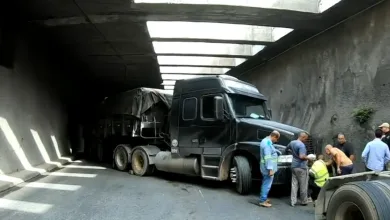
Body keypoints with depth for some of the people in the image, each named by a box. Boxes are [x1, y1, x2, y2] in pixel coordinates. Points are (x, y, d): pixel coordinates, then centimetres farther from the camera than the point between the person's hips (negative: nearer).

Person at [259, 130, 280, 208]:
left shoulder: (266, 140, 13)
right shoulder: (268, 142, -20)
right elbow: (268, 157, -25)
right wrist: (270, 169, -26)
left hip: (266, 167, 11)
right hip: (268, 168, -11)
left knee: (265, 183, 18)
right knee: (267, 184, -4)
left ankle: (263, 198, 28)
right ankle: (263, 201, 1)